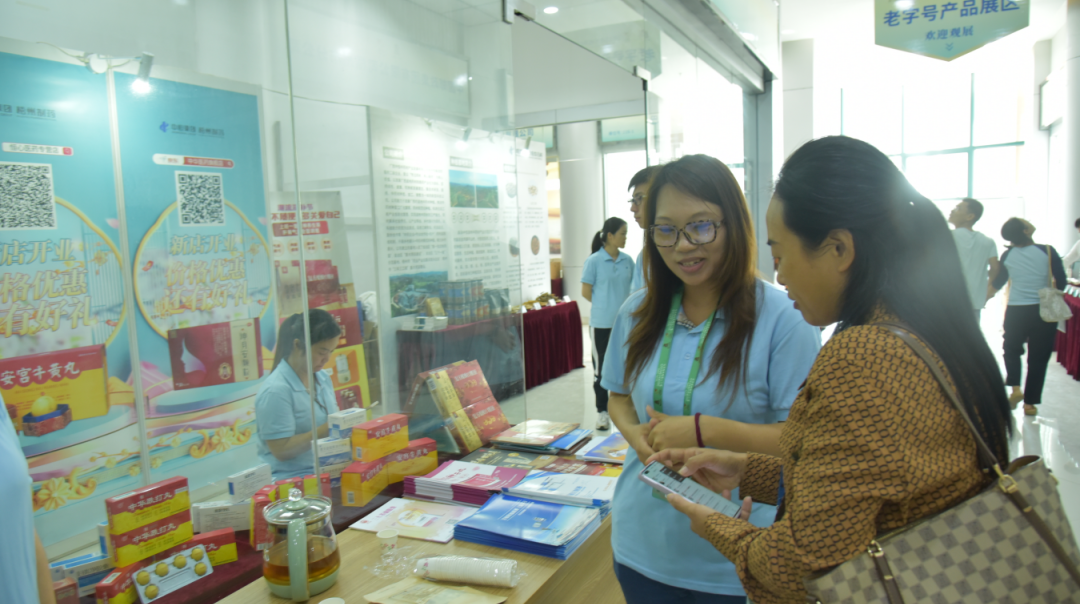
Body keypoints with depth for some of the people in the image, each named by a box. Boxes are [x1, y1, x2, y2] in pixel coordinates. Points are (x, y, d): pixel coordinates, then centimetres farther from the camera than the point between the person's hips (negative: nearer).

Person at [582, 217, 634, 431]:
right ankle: (602, 411, 14)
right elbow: (586, 292, -4)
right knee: (601, 367, 3)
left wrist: (622, 305, 4)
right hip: (601, 323, -4)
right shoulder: (593, 261, -8)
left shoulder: (627, 260, 5)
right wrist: (604, 304, 1)